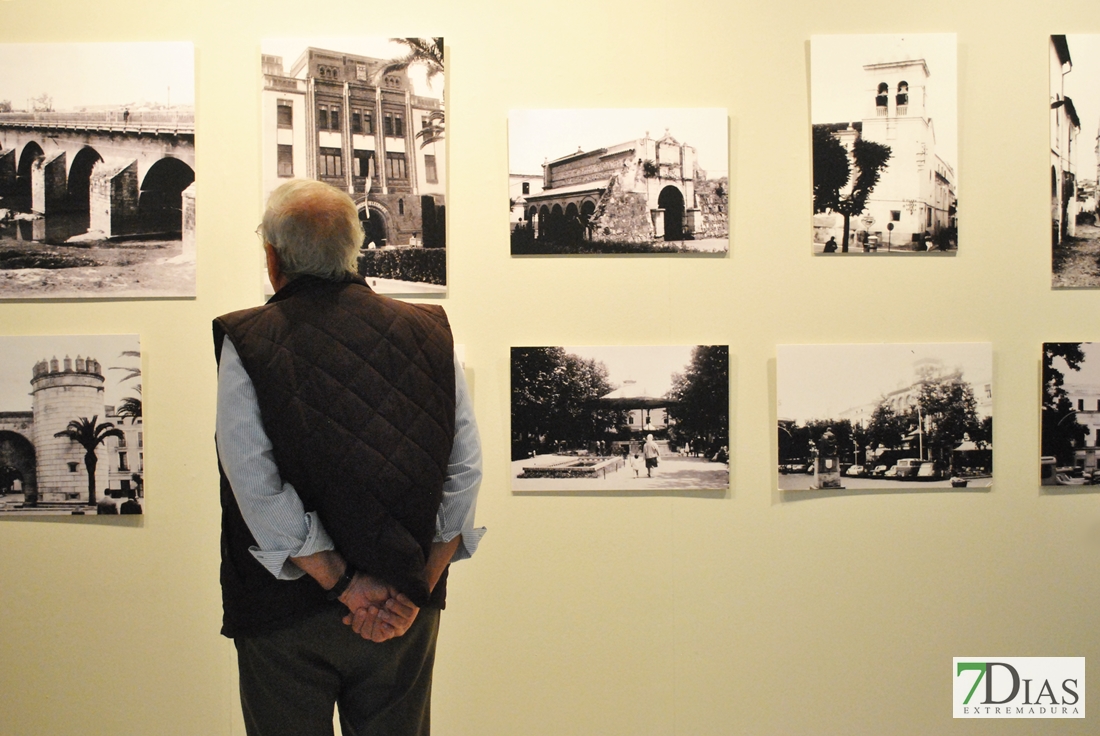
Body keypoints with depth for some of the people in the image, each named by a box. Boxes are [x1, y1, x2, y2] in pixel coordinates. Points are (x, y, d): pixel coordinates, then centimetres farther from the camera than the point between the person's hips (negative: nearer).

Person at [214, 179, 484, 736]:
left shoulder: (246, 343, -9)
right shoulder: (428, 333, -1)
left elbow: (258, 491, -17)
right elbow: (465, 472, -6)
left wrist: (343, 584, -12)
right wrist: (417, 586, -7)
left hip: (285, 615, -2)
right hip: (408, 613, 3)